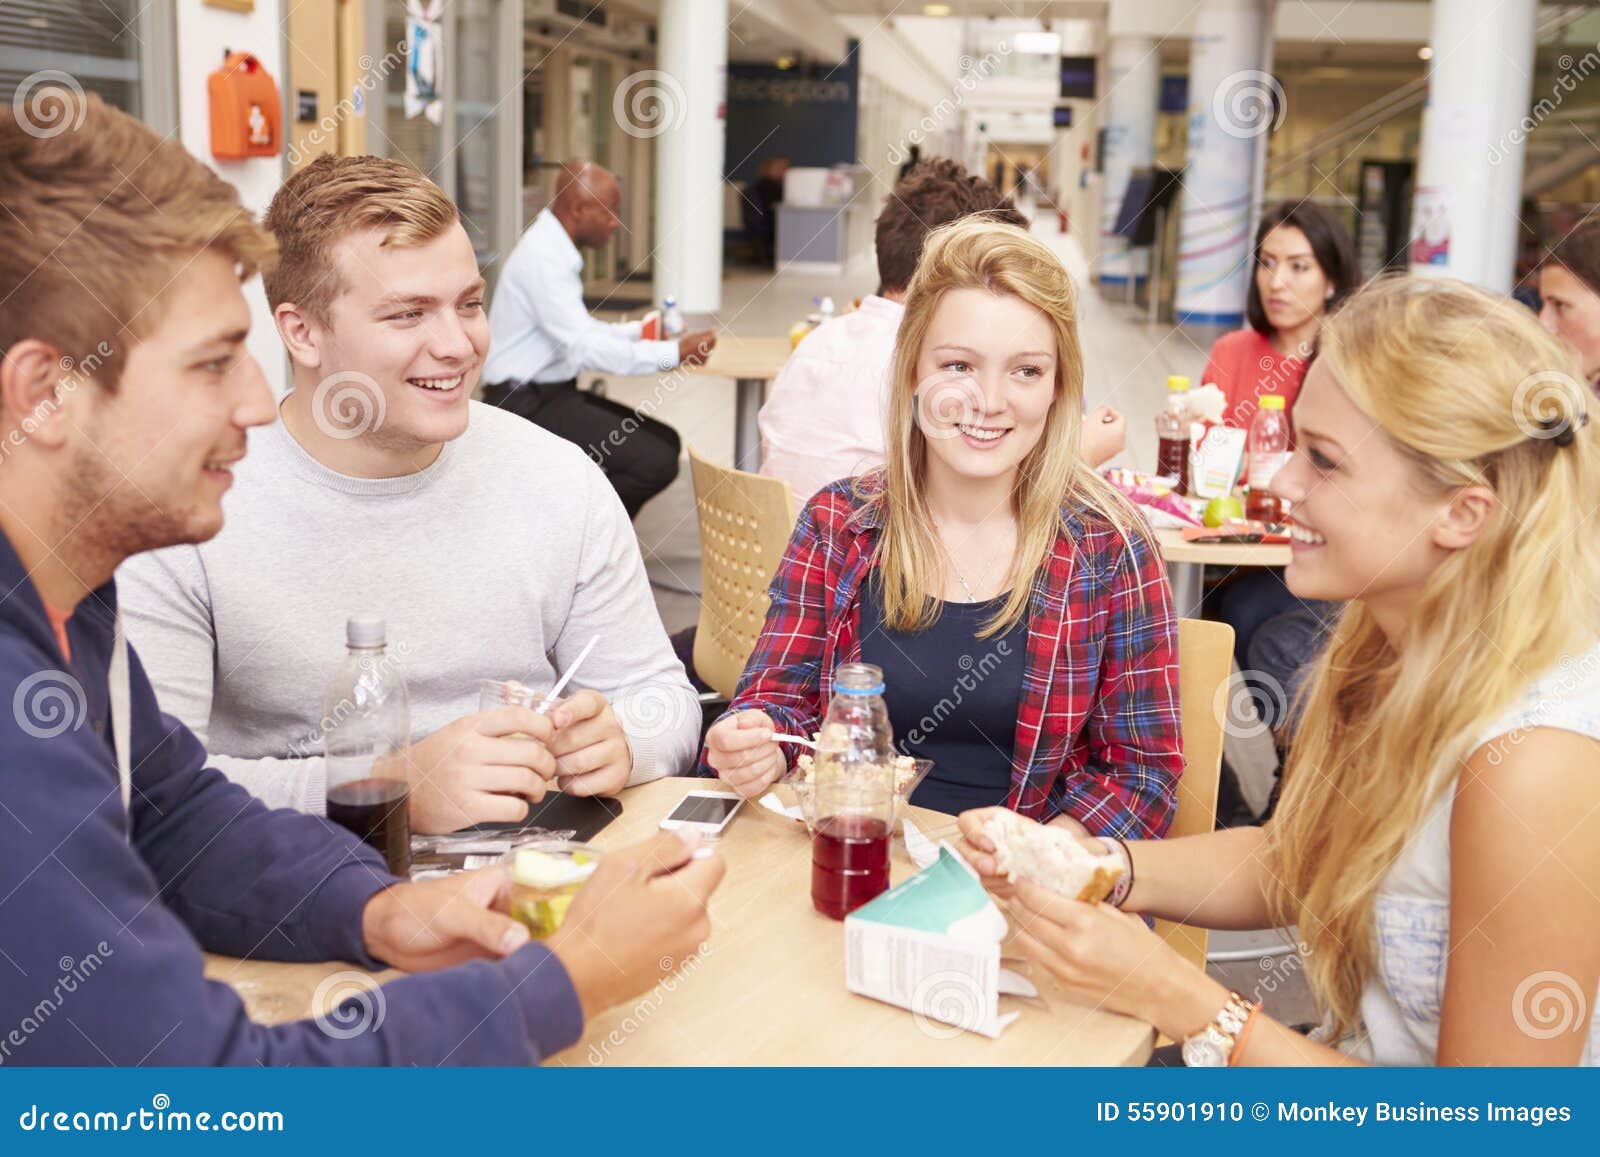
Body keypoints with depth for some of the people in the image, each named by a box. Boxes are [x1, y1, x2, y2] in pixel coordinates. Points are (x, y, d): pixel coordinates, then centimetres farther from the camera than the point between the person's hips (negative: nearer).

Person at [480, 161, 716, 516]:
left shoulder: (553, 248, 11)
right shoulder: (543, 257, -19)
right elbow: (583, 347, -26)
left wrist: (637, 331, 10)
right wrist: (671, 353, -23)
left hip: (553, 393, 10)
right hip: (529, 404, -10)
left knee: (665, 442, 8)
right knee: (655, 463, -19)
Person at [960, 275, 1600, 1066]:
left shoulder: (1532, 763, -29)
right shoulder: (1390, 644, -4)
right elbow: (1291, 863, 8)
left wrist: (1178, 1001, -22)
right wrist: (1098, 867, -8)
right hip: (1353, 1049, 6)